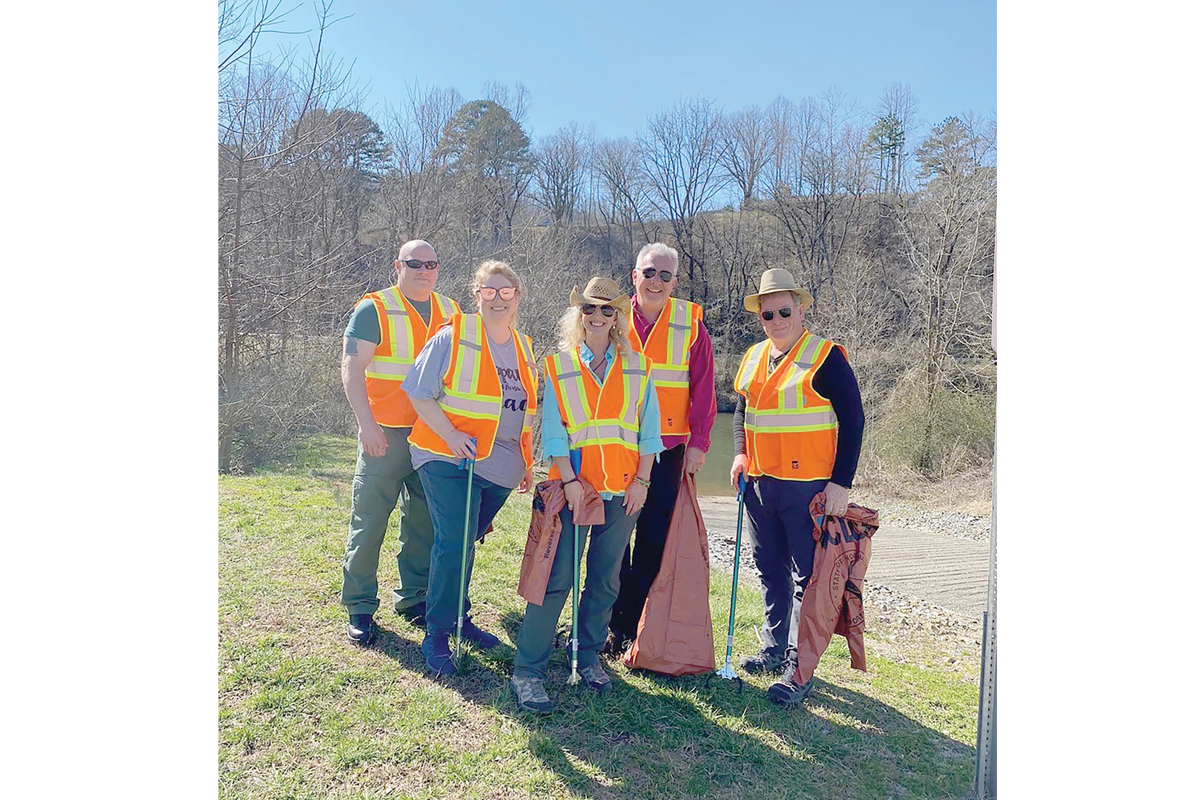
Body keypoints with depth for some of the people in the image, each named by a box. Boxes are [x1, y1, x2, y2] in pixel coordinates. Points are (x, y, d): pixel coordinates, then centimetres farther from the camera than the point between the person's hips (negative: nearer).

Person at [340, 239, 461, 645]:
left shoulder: (451, 312, 12)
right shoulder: (374, 310, -3)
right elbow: (352, 368, -8)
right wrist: (367, 424, -17)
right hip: (386, 434, -4)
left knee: (424, 521, 10)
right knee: (369, 521, -1)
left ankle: (412, 596, 25)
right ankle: (360, 608, 12)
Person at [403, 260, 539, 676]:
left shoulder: (524, 348, 14)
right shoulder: (453, 336, -5)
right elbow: (419, 394, -6)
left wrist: (527, 463, 20)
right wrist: (451, 435, -18)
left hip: (500, 468, 5)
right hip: (450, 459, -5)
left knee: (464, 544, 15)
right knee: (454, 545, -10)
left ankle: (458, 617, 32)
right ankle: (436, 637, 5)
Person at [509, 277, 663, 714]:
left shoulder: (637, 368, 9)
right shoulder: (557, 366, 4)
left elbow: (648, 430, 8)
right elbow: (553, 430, -2)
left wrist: (641, 481, 0)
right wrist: (569, 480, -10)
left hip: (622, 489, 3)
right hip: (574, 485, -2)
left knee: (605, 580, 10)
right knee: (557, 578, -6)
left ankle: (588, 657, 27)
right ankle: (527, 670, 4)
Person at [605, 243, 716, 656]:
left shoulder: (691, 323, 2)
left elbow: (703, 387, 3)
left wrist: (698, 442, -2)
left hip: (667, 448, 0)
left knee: (655, 538, 5)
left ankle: (640, 626, 20)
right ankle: (615, 625, 20)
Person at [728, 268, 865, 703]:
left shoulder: (826, 357, -7)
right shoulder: (753, 358, 12)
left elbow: (852, 420, -8)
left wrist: (841, 483, -14)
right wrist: (740, 454, 6)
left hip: (807, 486, -6)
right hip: (760, 484, 7)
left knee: (807, 574, 0)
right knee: (771, 570, 15)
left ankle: (799, 663, 9)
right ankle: (774, 648, 30)